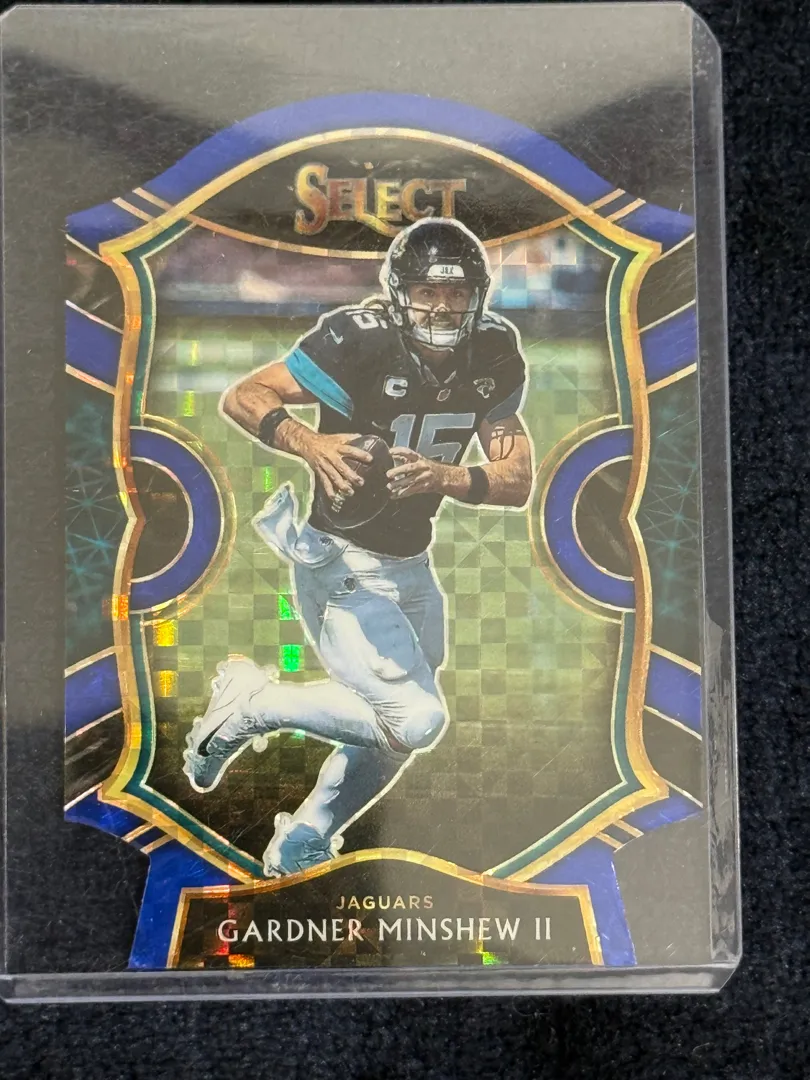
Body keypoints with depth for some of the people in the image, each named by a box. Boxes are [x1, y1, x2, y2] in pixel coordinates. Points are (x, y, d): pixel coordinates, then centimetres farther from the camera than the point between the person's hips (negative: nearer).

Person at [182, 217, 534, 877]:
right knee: (416, 722, -17)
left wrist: (443, 478, -28)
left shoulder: (496, 356, -5)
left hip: (411, 566, 8)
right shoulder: (360, 341, -21)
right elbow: (242, 397, -19)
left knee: (399, 726, 21)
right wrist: (311, 444, -37)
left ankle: (302, 843, 43)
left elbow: (517, 482, -9)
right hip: (339, 564, -7)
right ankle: (252, 703, 3)